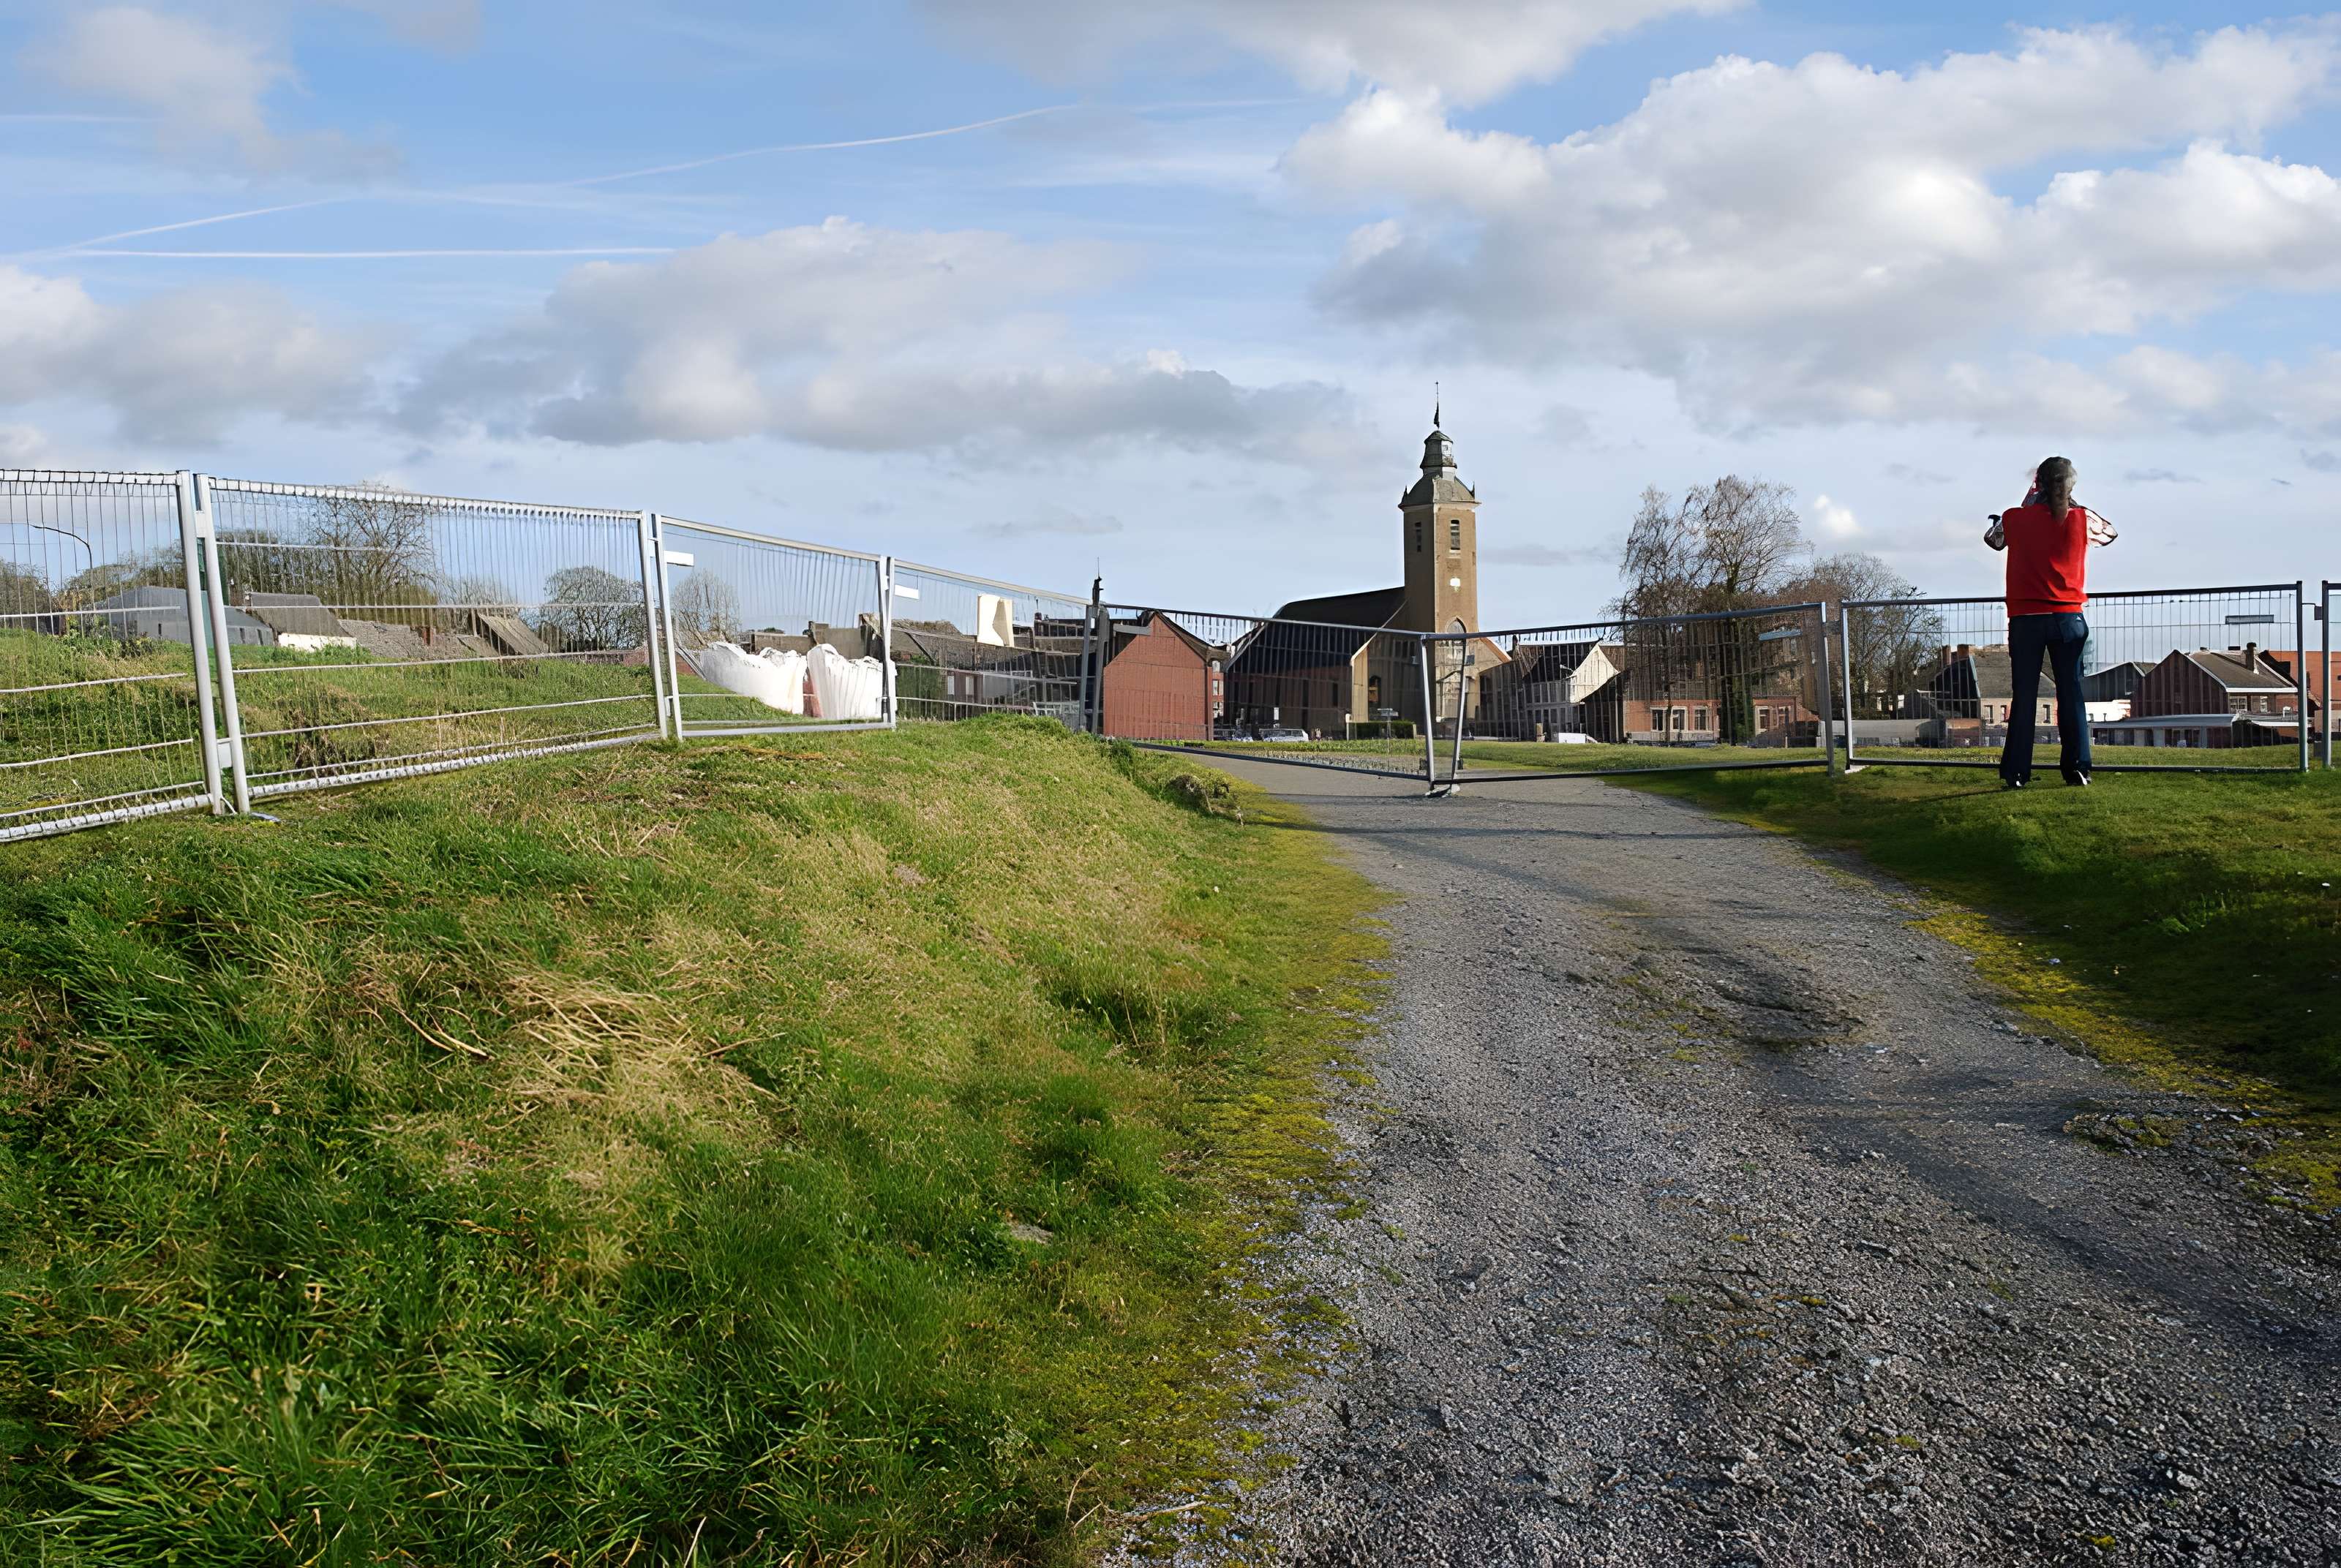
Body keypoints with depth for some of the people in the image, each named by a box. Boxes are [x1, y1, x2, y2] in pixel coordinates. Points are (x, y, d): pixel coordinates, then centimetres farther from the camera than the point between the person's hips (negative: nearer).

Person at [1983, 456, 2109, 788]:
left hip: (2026, 620, 0)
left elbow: (1992, 539, 20)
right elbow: (2110, 533, 22)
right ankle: (2078, 768, 5)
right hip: (2069, 617, 0)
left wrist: (2027, 503, 20)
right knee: (2071, 694, 6)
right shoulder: (2082, 520, 0)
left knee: (2024, 695, 3)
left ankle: (2016, 772, 2)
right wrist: (2072, 503, 21)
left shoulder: (2015, 520, -3)